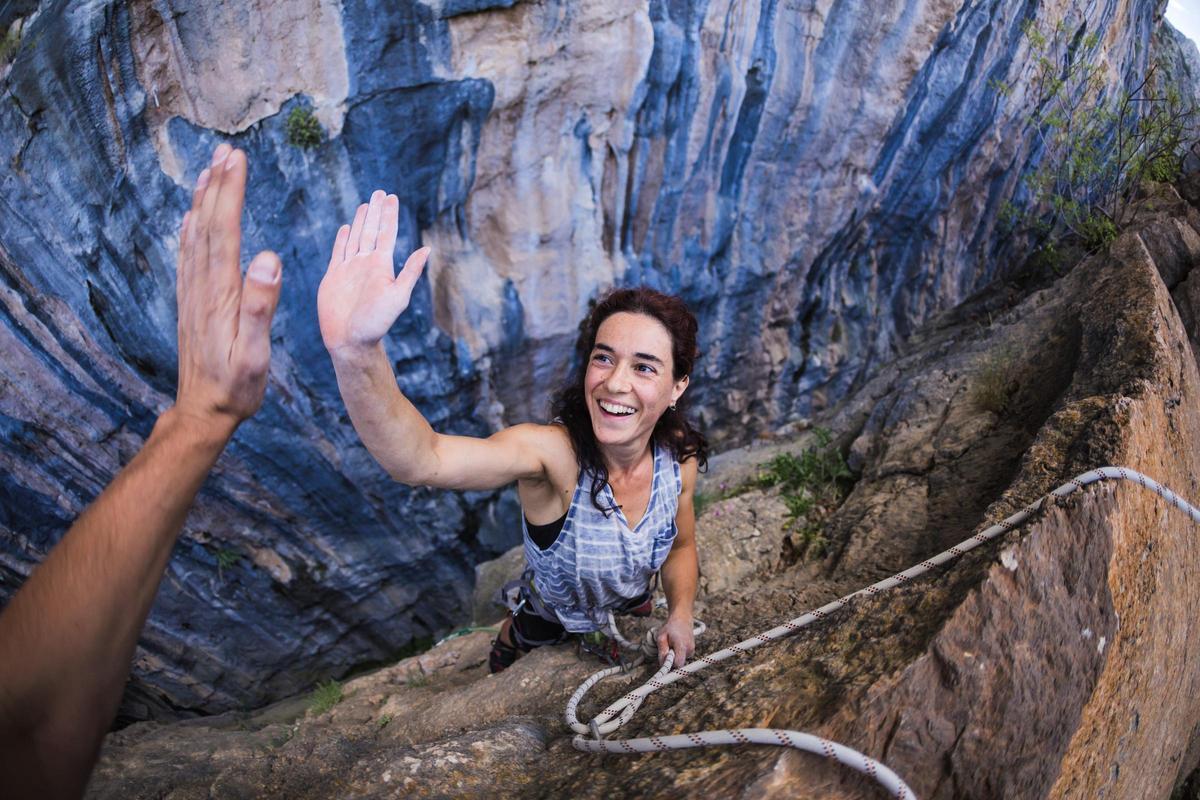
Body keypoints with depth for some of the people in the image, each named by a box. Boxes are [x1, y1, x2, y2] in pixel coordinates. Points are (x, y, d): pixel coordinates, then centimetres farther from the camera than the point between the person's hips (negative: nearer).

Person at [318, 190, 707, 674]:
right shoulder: (551, 451, -39)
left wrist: (680, 615, -16)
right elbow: (419, 461, -60)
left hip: (632, 622, 4)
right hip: (544, 635, -3)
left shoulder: (679, 460, -24)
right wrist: (356, 351, -76)